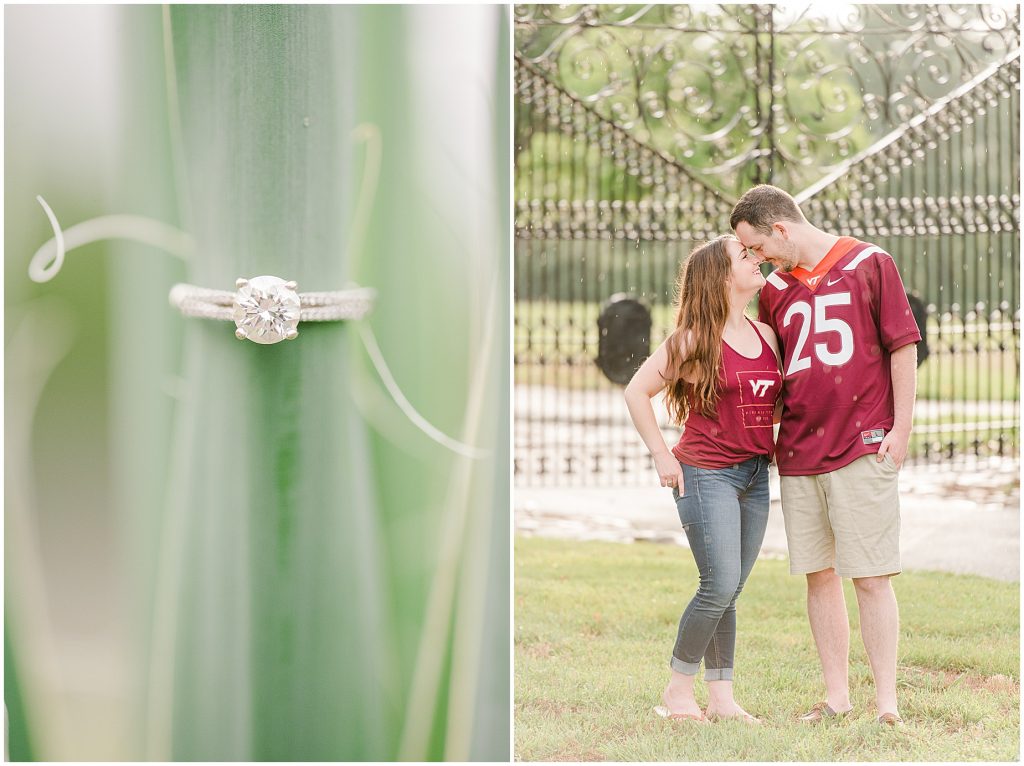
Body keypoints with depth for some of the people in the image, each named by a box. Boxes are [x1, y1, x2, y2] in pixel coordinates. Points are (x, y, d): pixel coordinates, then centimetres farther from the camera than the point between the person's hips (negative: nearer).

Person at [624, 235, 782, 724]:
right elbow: (636, 392, -6)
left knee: (729, 592, 7)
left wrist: (778, 446, 8)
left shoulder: (765, 335, 10)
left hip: (756, 476, 6)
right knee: (720, 586, -12)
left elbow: (779, 399, 23)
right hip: (707, 474, -6)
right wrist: (663, 456, -7)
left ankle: (721, 699, 11)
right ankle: (678, 691, 2)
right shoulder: (695, 339, -8)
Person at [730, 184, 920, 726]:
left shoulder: (869, 264, 0)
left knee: (870, 576, -6)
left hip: (863, 447, -5)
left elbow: (902, 347, 0)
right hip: (798, 452, 5)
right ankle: (837, 697, 14)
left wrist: (901, 427, -5)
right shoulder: (774, 289, 13)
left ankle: (887, 703, -2)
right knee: (819, 574, 7)